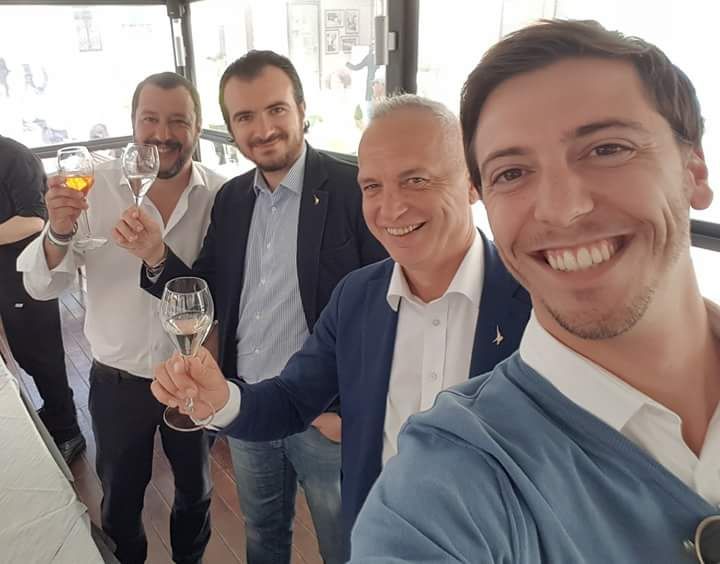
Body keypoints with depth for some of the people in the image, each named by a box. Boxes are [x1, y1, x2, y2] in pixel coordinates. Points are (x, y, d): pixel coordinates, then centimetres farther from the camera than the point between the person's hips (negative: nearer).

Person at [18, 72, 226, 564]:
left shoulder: (221, 196, -14)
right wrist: (59, 233, -31)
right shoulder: (96, 187, -13)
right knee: (120, 497, 23)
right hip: (117, 381, 0)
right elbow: (42, 286, -12)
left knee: (195, 489, 24)